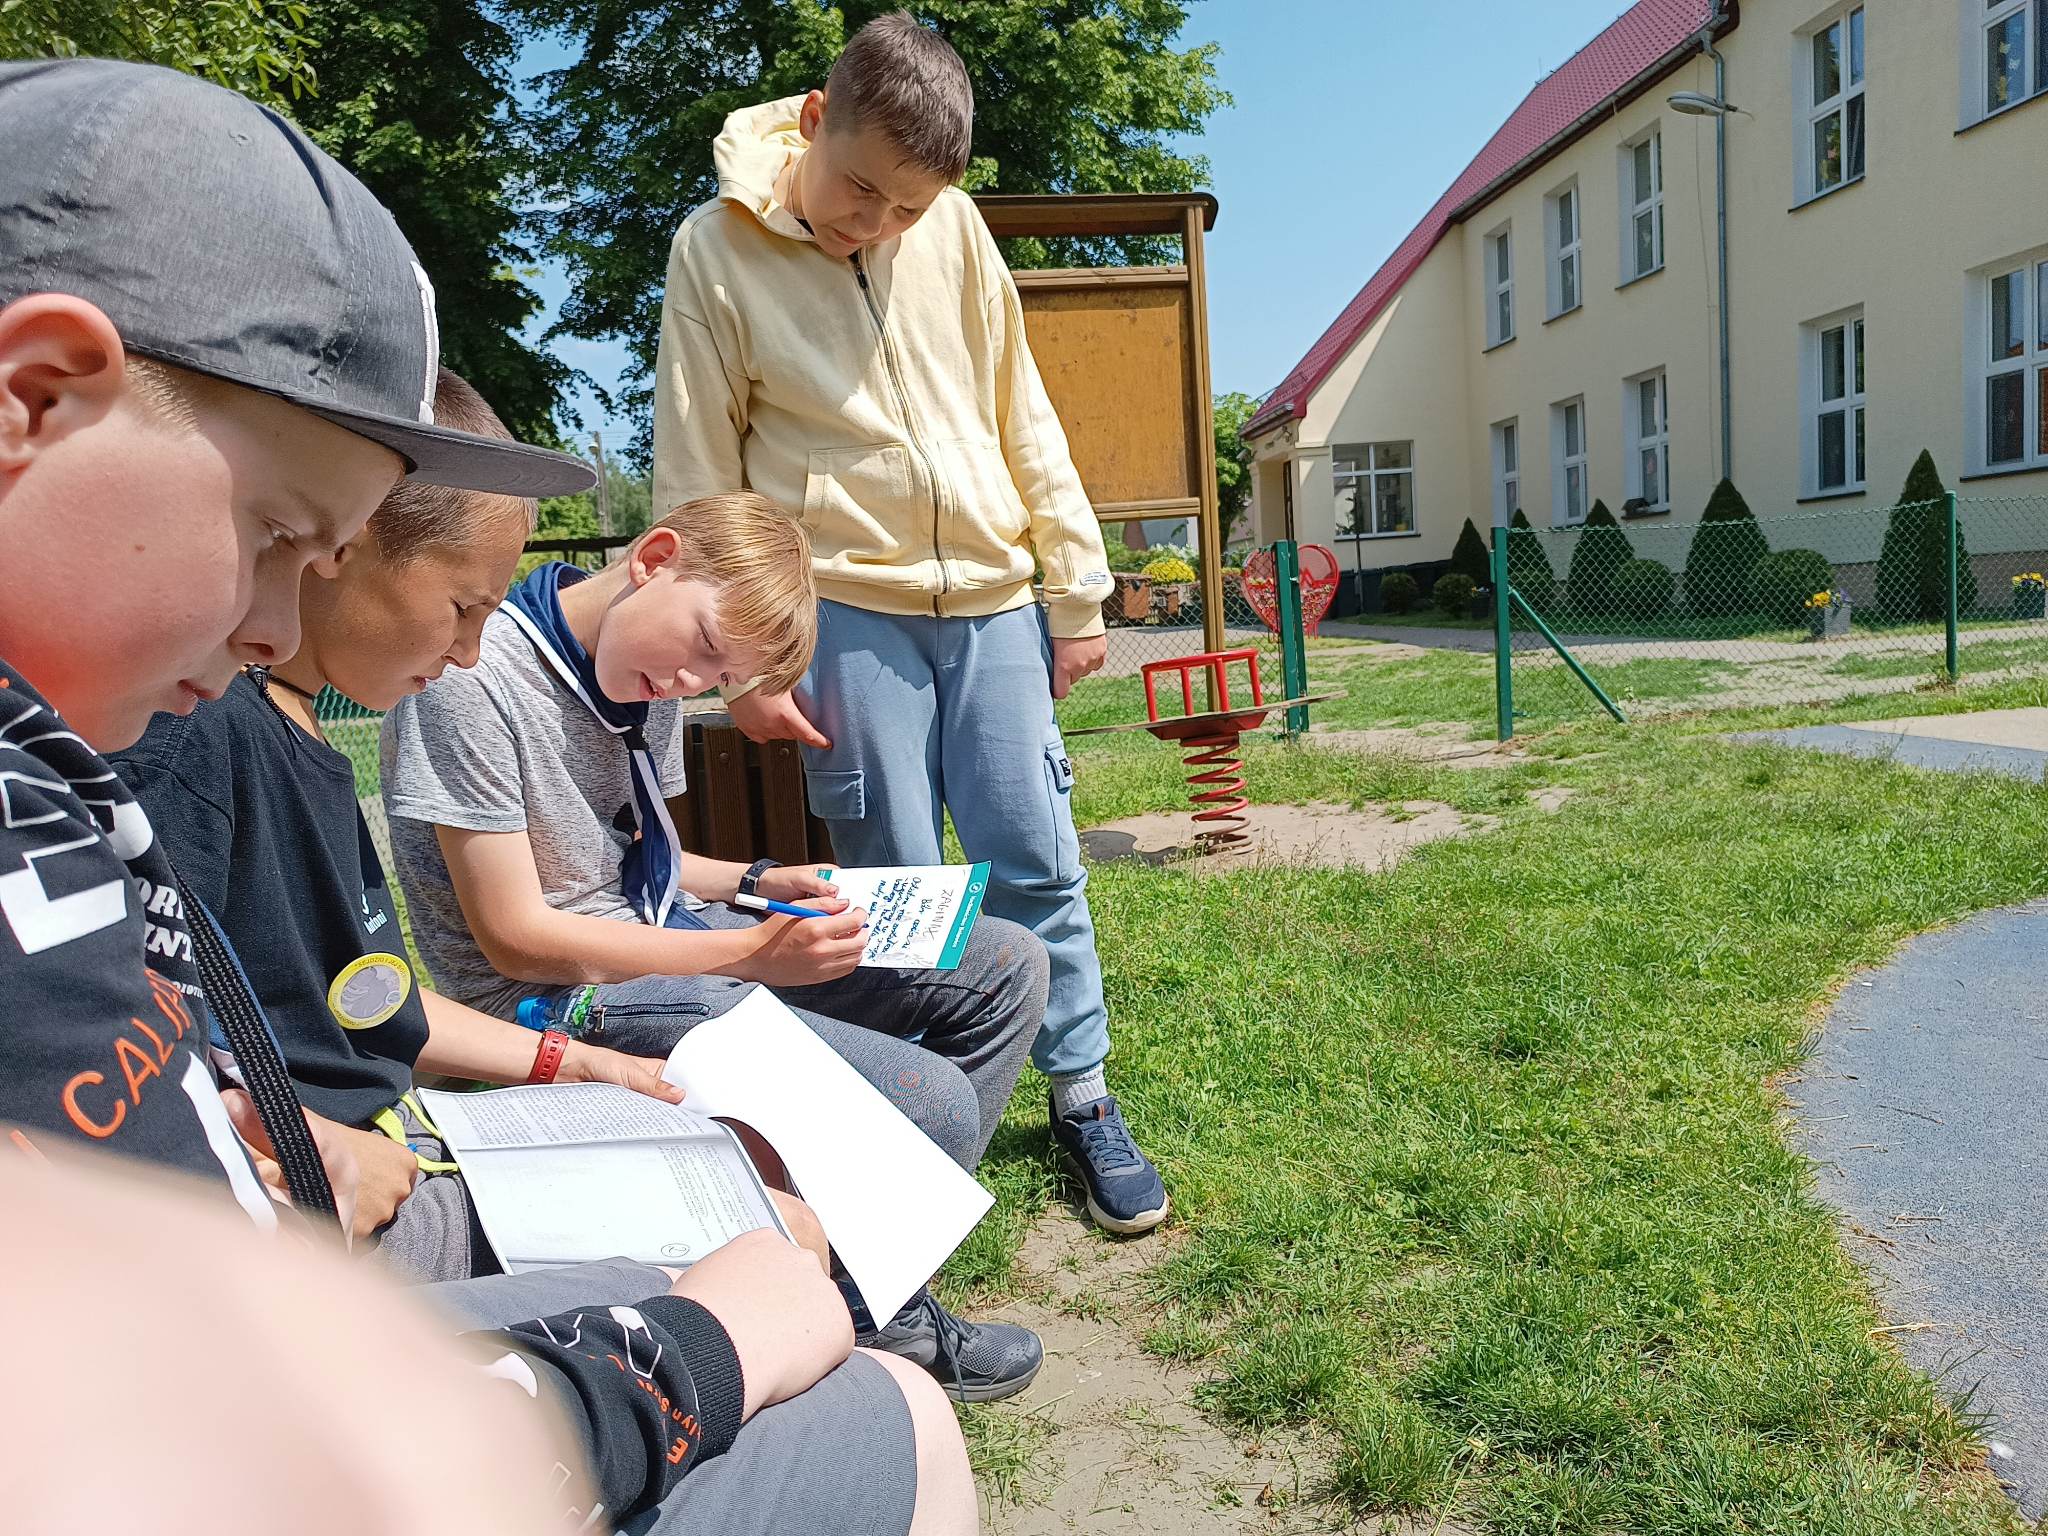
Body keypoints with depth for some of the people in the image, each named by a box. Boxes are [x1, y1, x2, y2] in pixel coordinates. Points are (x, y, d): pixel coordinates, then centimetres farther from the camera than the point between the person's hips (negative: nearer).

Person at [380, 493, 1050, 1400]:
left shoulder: (649, 673, 6)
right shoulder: (471, 678, -19)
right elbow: (518, 940, -20)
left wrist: (758, 882, -1)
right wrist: (753, 956, -21)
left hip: (668, 941, 9)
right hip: (567, 998, -9)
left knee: (1008, 967, 3)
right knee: (931, 1103, -25)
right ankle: (866, 1315, 7)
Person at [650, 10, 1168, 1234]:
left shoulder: (953, 224, 5)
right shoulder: (717, 249, -1)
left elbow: (1022, 411, 10)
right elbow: (698, 471, -1)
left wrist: (1076, 586, 8)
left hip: (989, 595, 3)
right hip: (844, 608, -2)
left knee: (1037, 856, 3)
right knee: (896, 877, 1)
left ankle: (1083, 1096, 19)